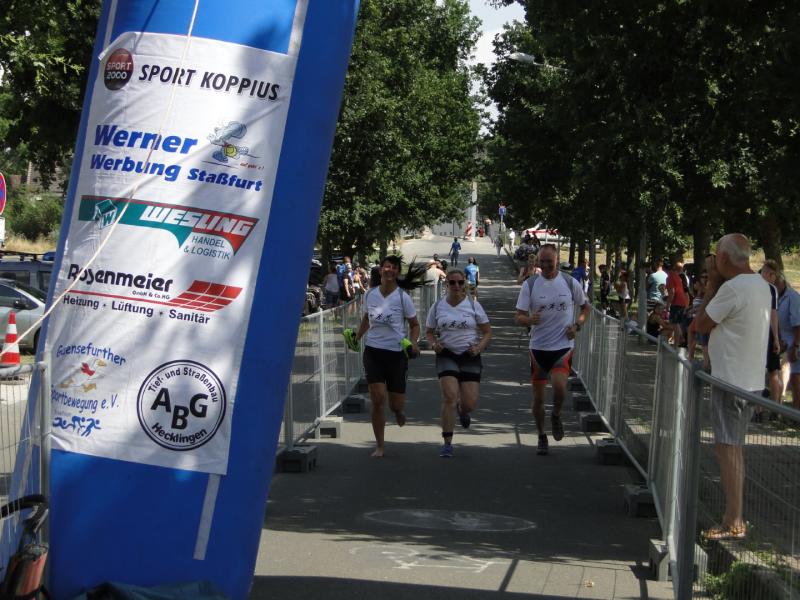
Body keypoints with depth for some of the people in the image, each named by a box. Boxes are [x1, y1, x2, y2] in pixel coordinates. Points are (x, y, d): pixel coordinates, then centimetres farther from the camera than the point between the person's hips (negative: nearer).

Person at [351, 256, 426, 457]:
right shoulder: (370, 295, 3)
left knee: (395, 404, 1)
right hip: (373, 351, 1)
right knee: (377, 398, -11)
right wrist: (356, 337, 11)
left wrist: (412, 343, -13)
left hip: (397, 353, -1)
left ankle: (397, 410, 43)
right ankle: (379, 446, 2)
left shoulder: (402, 297, -5)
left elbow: (415, 325, 4)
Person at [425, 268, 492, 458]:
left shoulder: (473, 305, 1)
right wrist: (434, 344, -9)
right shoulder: (438, 307, 4)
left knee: (469, 403, -5)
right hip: (447, 355, 0)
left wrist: (479, 348, -12)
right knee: (449, 396, -18)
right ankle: (447, 444, -10)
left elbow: (487, 333, 6)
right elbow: (429, 332, 13)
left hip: (470, 357, 0)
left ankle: (462, 410, 36)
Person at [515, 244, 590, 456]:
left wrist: (577, 325, -3)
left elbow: (585, 307, 14)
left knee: (559, 386, -23)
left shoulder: (570, 283, 0)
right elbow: (519, 316, -4)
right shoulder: (530, 285, -2)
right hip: (538, 347, 1)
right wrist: (529, 320, -27)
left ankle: (556, 415, 8)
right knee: (538, 397, 6)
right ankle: (541, 437, 25)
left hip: (563, 345, -1)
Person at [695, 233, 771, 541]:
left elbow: (702, 324, -9)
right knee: (734, 447, 16)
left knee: (727, 448, -5)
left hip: (732, 380, -10)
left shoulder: (733, 288, -19)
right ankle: (736, 518, 22)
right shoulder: (761, 285, 11)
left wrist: (712, 283, -4)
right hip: (751, 379, 10)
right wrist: (717, 283, 9)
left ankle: (733, 523, -3)